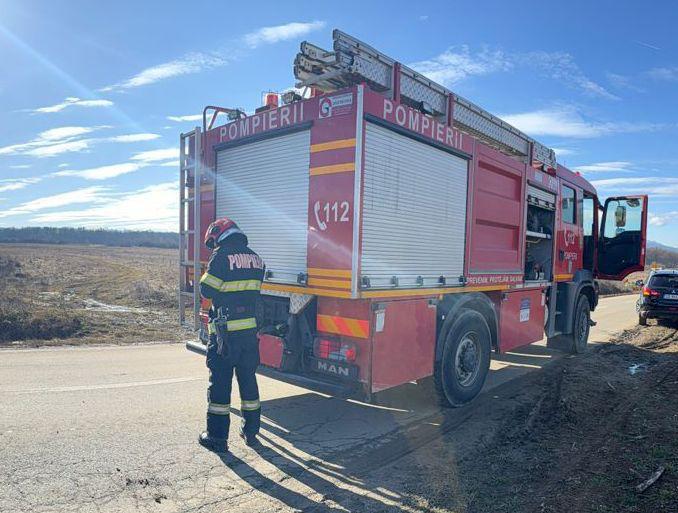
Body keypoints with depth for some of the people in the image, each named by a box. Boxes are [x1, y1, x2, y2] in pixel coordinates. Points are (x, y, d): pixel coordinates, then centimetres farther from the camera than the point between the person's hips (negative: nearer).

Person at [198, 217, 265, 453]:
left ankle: (217, 437, 13)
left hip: (225, 332, -6)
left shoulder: (222, 256, -12)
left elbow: (206, 291, -11)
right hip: (251, 329, 6)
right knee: (248, 379, 16)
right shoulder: (256, 258, 8)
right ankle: (251, 431, 26)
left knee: (220, 382, 5)